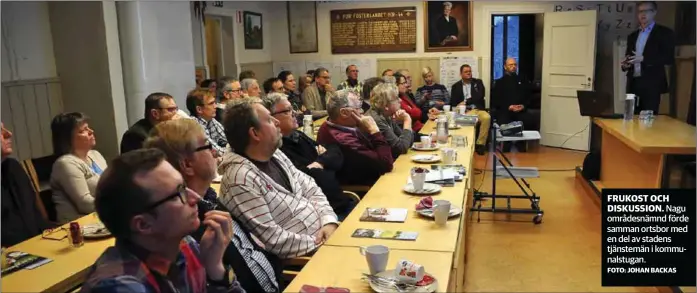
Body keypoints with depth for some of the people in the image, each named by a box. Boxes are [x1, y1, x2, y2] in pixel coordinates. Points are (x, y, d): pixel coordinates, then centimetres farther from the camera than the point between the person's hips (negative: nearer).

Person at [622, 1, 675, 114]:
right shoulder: (632, 36, 19)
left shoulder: (664, 33, 2)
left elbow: (669, 59, -7)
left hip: (652, 84, -5)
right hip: (633, 84, 5)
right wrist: (625, 64, -1)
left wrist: (643, 59, -17)